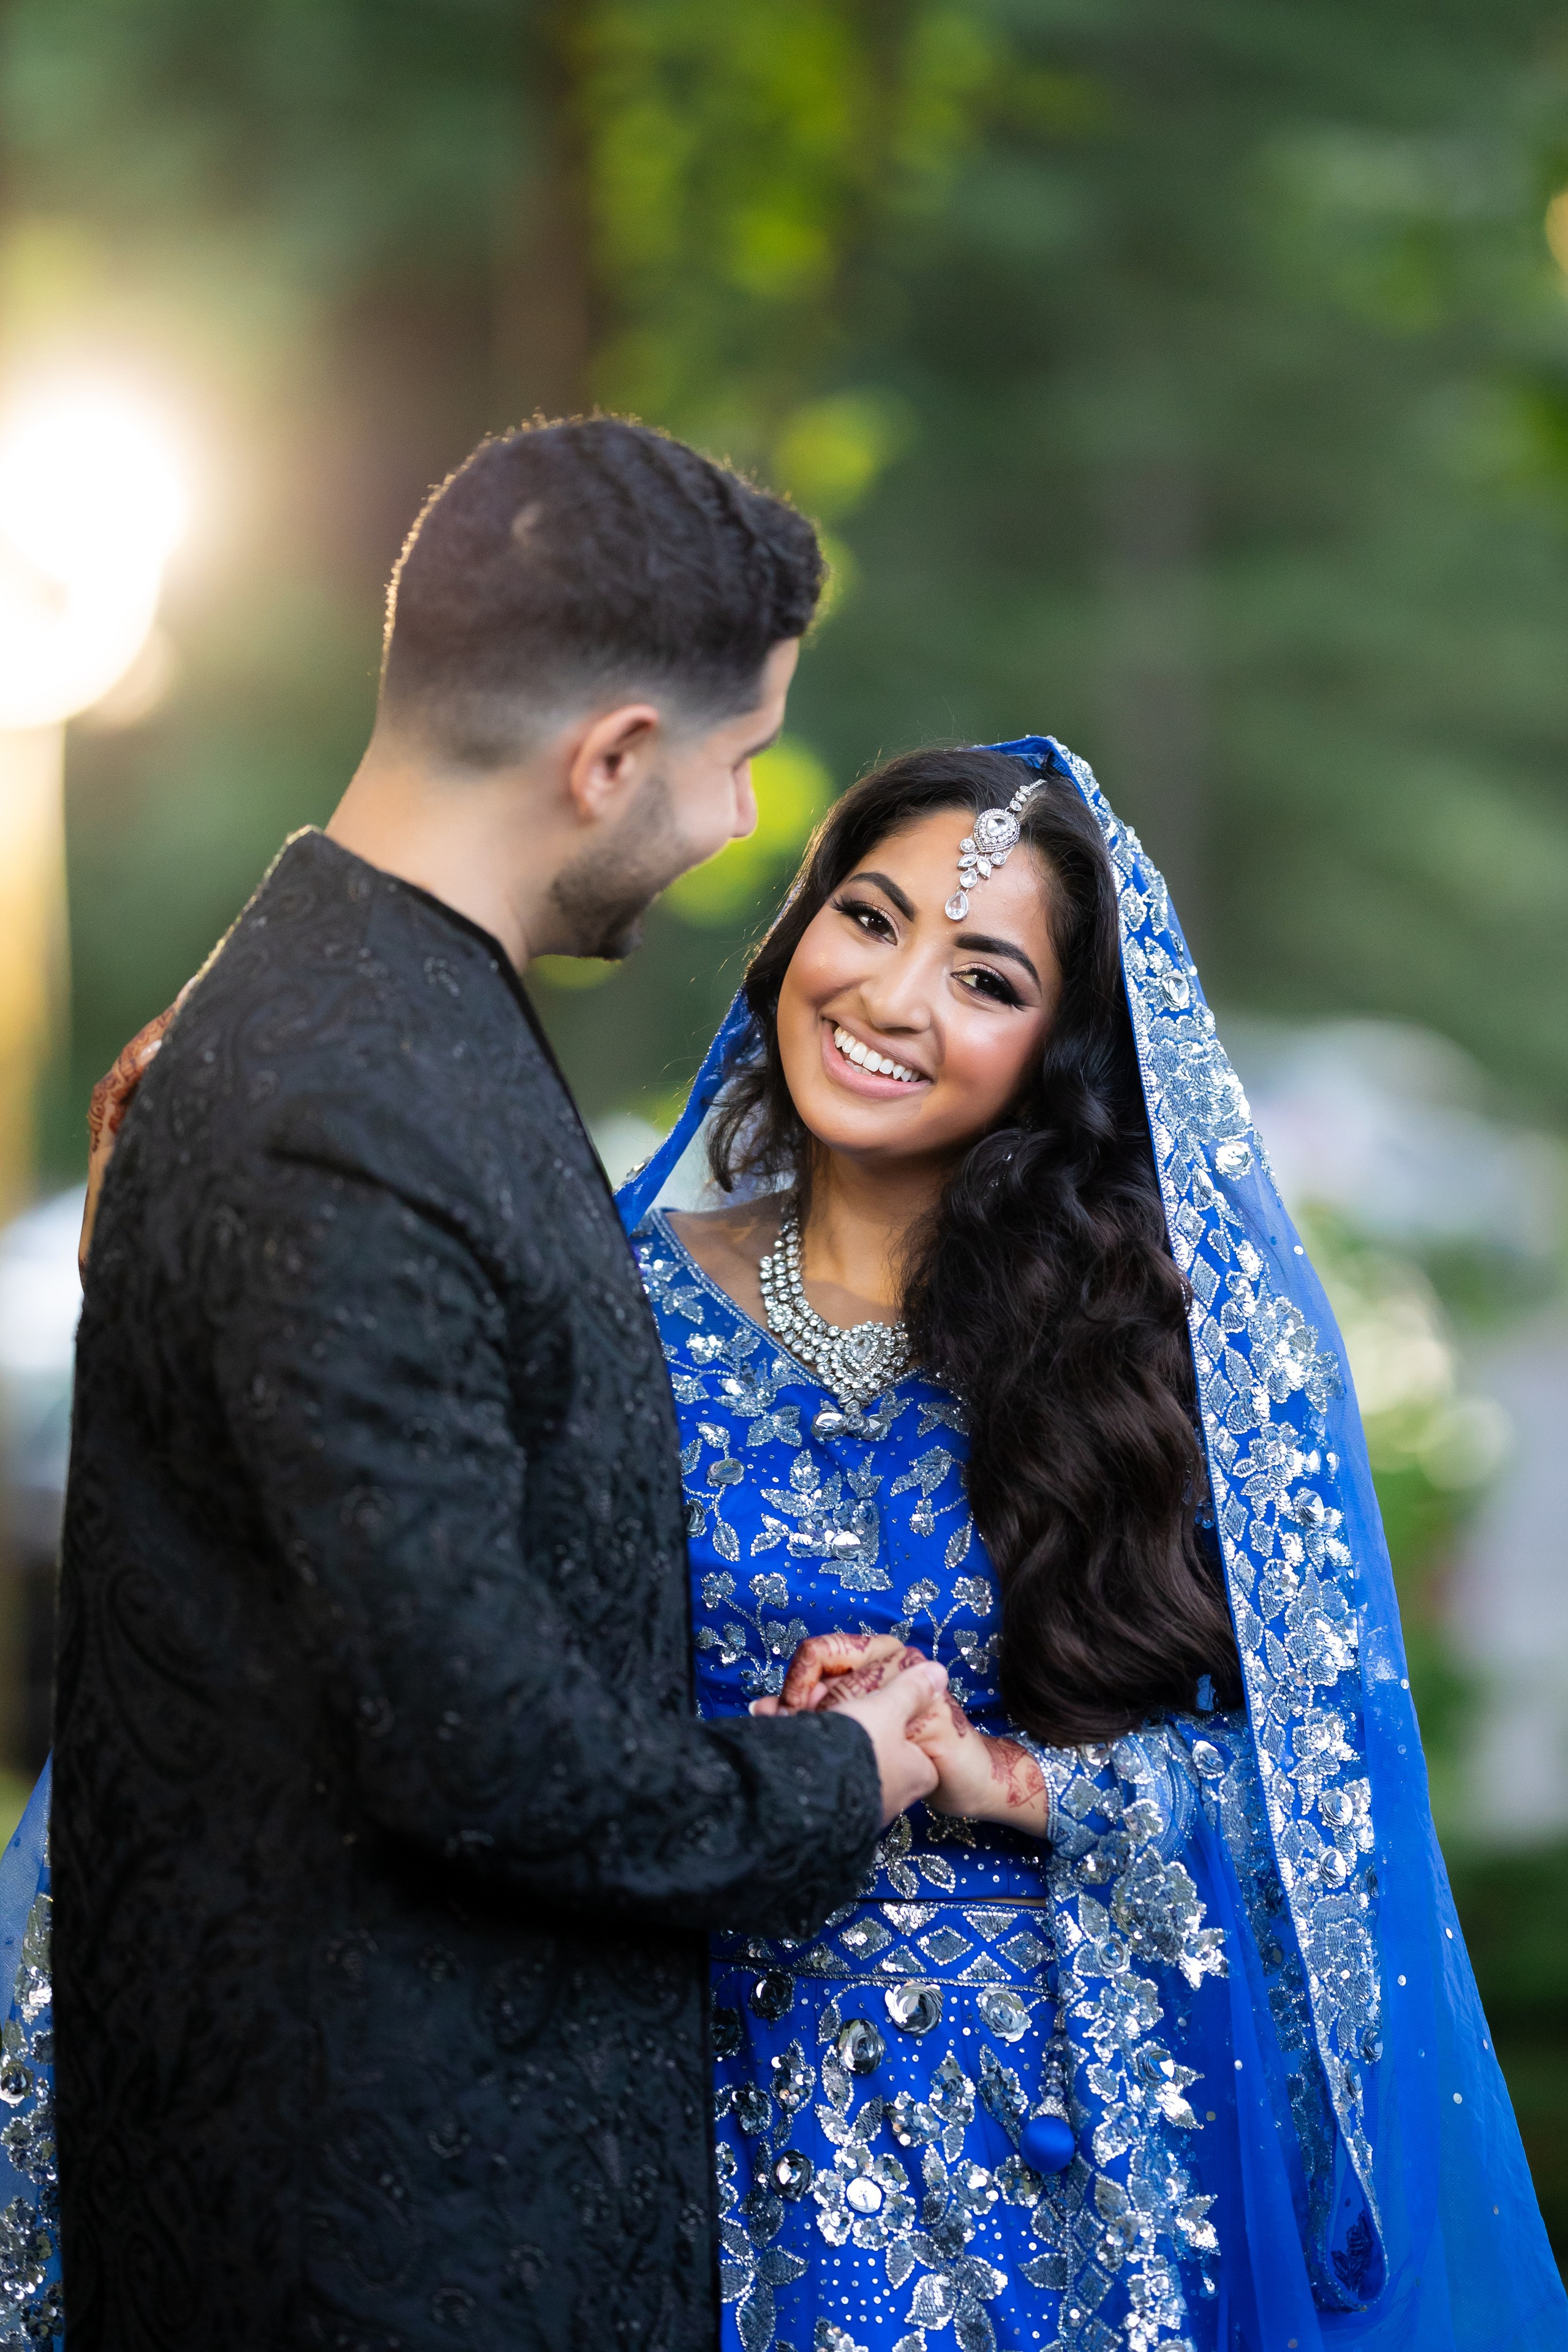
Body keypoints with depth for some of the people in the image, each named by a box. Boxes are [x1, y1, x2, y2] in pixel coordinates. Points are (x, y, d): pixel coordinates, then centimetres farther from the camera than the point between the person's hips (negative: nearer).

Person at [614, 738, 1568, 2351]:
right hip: (741, 2098, 2)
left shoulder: (1186, 1327, -7)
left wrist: (999, 1778, -17)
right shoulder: (642, 1294, -2)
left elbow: (1311, 1759, -6)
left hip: (1077, 2124, -1)